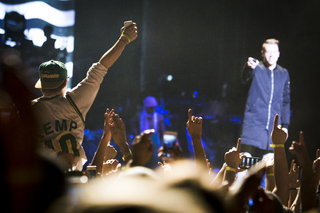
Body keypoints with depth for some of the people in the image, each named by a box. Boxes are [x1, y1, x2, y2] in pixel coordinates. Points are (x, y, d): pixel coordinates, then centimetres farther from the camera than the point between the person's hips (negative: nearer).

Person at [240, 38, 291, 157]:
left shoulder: (284, 74, 14)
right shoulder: (257, 68, 1)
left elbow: (286, 101, 19)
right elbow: (245, 77, -23)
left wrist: (285, 125, 12)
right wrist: (249, 67, -46)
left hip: (273, 126, 3)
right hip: (254, 124, -3)